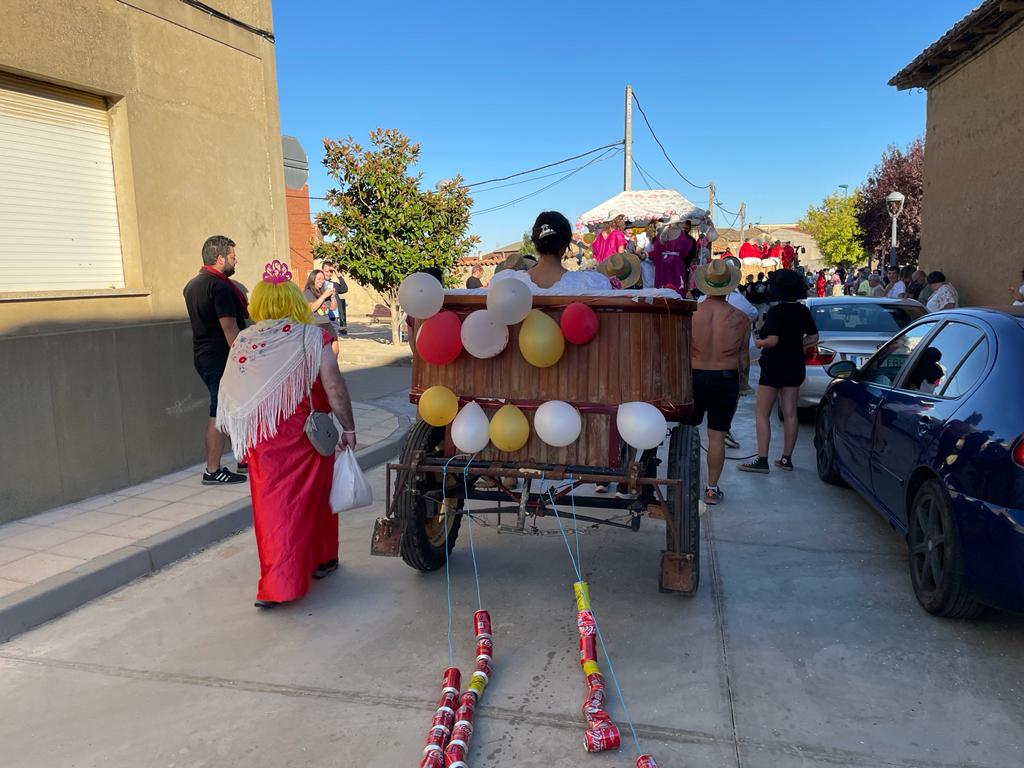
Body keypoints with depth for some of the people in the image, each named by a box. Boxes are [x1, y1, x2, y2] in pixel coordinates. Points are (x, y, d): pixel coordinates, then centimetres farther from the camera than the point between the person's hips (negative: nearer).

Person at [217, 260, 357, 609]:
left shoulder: (243, 341, 1)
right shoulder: (311, 337, -10)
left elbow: (230, 394, 7)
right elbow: (334, 387, -14)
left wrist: (245, 436, 19)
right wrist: (348, 428, -5)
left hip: (261, 440, 3)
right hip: (304, 436, -3)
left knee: (272, 503, 14)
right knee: (305, 500, 11)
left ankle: (277, 576, 28)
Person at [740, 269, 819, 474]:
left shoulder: (776, 311, -16)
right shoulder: (803, 311, 6)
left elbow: (772, 340, -23)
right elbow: (813, 337, 13)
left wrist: (759, 343, -4)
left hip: (775, 365, -7)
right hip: (795, 366, 7)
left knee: (762, 413, -1)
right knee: (790, 414, 11)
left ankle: (762, 460, -5)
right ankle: (787, 458, 18)